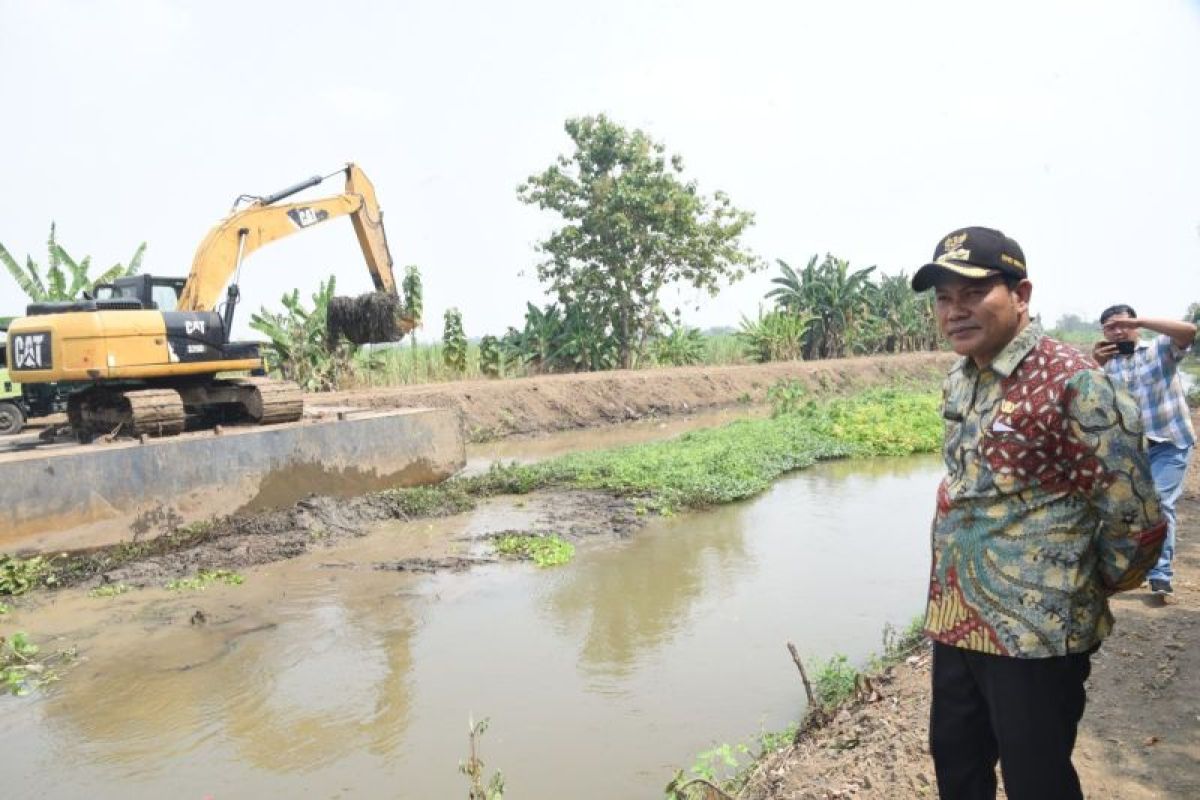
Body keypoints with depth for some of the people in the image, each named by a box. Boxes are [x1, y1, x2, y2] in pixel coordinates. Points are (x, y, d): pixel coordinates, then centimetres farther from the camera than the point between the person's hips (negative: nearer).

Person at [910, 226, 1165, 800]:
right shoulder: (958, 382, 6)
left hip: (1036, 632, -7)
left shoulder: (1073, 382, -18)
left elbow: (1135, 523, -16)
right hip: (955, 620, 7)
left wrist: (1078, 595, -1)